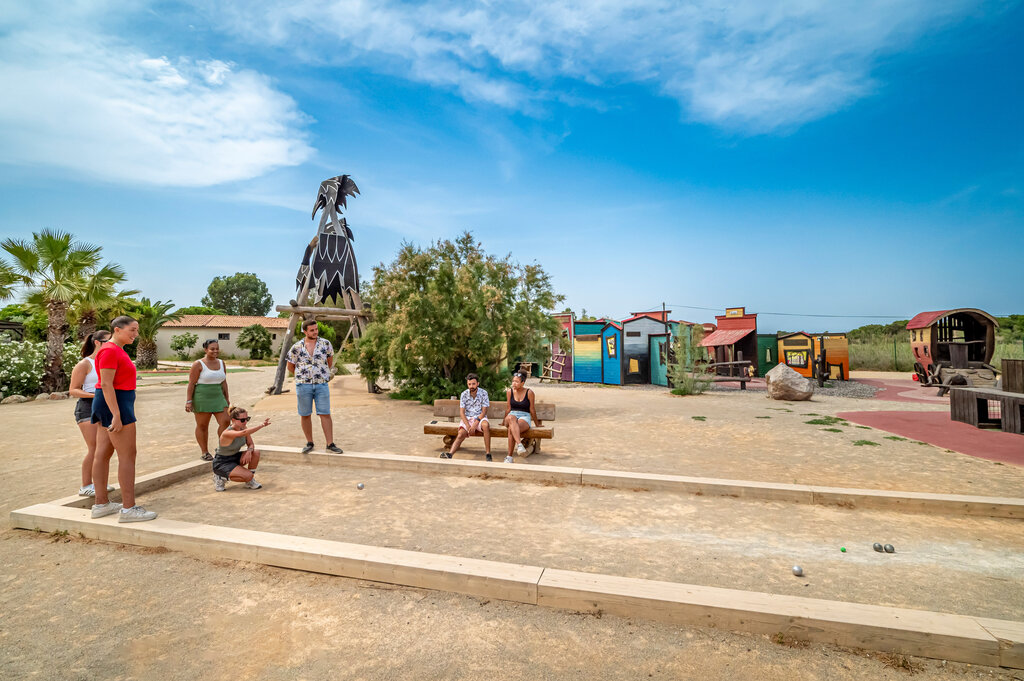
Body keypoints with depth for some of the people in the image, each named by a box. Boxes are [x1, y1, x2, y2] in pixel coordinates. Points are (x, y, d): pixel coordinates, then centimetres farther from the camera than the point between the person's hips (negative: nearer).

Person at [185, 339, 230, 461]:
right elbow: (191, 384, -9)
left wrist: (226, 398, 15)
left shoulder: (221, 363, 9)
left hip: (218, 397, 5)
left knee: (225, 422, -4)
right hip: (202, 398, -5)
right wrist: (188, 401, -13)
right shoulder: (198, 364, -7)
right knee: (202, 426, 6)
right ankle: (204, 452, 17)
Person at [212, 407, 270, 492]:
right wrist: (262, 425, -56)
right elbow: (244, 433, -50)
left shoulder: (244, 428, -6)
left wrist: (249, 451, -23)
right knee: (248, 476, -24)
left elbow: (250, 444, 0)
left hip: (235, 458, 7)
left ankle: (250, 481, 0)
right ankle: (220, 478, 0)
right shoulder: (228, 433, -29)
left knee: (256, 452, -17)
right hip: (221, 463, -7)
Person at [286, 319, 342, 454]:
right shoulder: (296, 348, 0)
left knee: (325, 414, -3)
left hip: (322, 385, 0)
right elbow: (290, 367, 12)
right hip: (303, 385, 0)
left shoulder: (325, 343, 2)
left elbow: (330, 360, 18)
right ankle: (309, 443, 20)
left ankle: (330, 444, 2)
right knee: (305, 415, 7)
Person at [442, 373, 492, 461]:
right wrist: (468, 426, -18)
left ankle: (488, 453, -31)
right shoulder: (464, 394, -1)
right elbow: (462, 412, -3)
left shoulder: (483, 393, -6)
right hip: (467, 418, 2)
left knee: (485, 425, -35)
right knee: (461, 434, -25)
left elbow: (484, 411, -9)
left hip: (480, 417, -2)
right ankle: (450, 454, -37)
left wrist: (475, 424, -21)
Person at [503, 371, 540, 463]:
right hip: (512, 415, 2)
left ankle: (509, 457, -37)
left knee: (511, 429, -38)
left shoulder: (529, 392, -1)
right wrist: (504, 422, 23)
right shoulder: (509, 392, 9)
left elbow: (532, 410, 7)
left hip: (525, 417, -2)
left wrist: (537, 424, 12)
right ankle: (519, 445, -56)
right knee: (511, 418, -40)